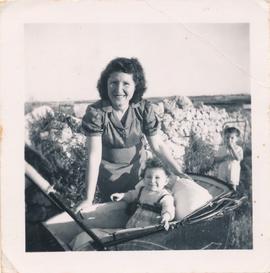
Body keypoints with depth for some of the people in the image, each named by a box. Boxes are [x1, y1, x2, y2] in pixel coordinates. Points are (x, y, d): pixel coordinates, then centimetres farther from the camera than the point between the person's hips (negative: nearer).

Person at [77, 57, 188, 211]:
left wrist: (179, 172, -15)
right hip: (108, 173, -2)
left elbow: (157, 145, -9)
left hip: (136, 169, 2)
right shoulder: (95, 113, -25)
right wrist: (89, 199, -27)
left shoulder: (144, 109, -17)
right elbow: (94, 156, -25)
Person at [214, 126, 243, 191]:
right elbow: (216, 160, 3)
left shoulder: (238, 149, -1)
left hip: (233, 174, -2)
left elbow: (238, 158, -19)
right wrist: (224, 157, -14)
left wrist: (232, 148, -19)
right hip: (222, 174, 2)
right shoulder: (221, 148, 7)